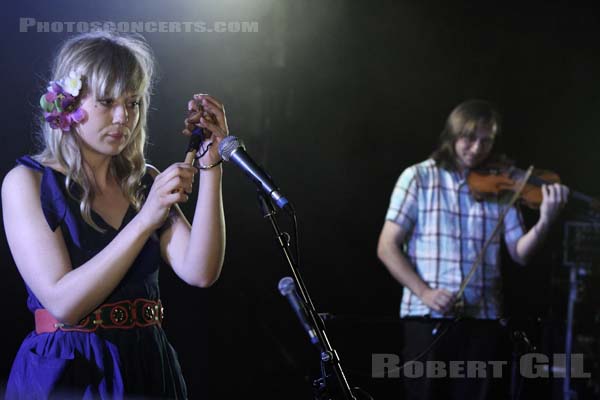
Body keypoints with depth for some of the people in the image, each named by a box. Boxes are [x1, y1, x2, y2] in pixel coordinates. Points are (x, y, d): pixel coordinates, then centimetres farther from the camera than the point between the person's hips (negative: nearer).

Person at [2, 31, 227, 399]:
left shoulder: (146, 182, 6)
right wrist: (145, 220, -24)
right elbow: (62, 303, -18)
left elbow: (200, 272, -8)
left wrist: (210, 164, -12)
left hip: (148, 368, 4)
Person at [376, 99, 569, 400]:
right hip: (427, 318, -1)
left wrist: (545, 222, -16)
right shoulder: (418, 177, 3)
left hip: (483, 320, 2)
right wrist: (424, 291, -14)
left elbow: (520, 253, 3)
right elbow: (387, 247, -1)